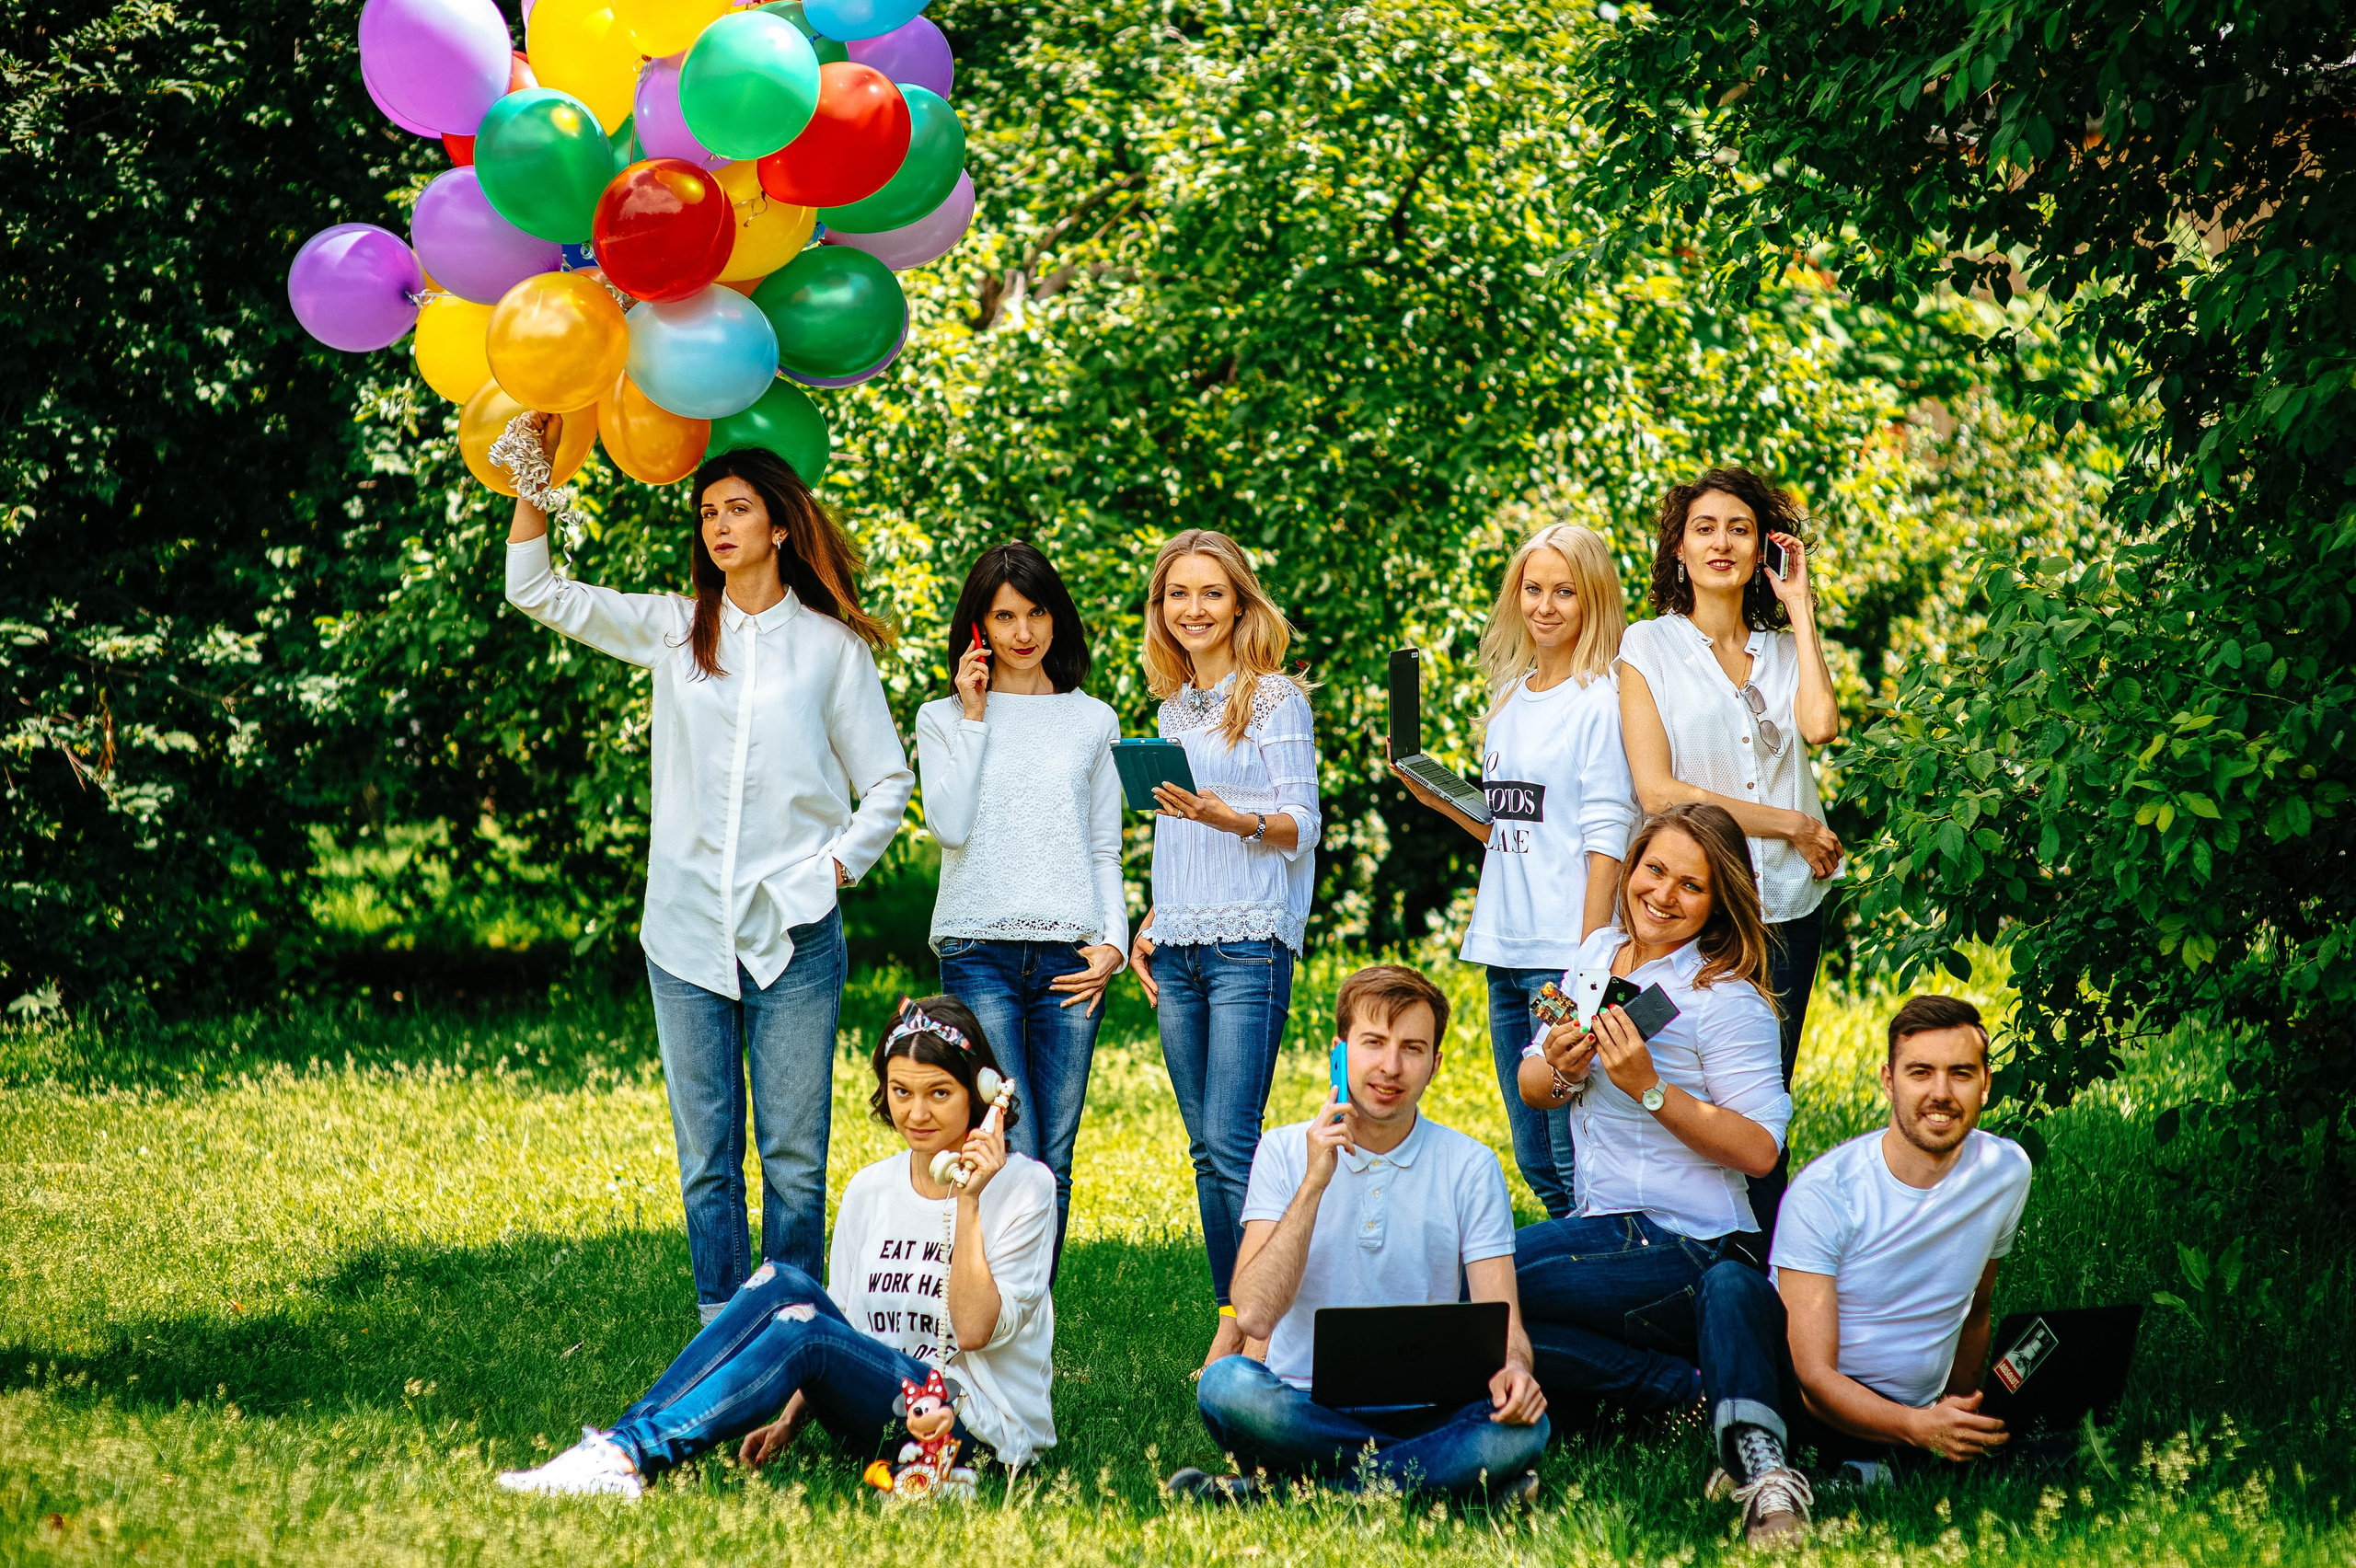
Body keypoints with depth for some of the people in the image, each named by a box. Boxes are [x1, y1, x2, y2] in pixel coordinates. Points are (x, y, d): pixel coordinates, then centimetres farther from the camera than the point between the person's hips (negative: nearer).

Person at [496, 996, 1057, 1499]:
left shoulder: (1024, 1187, -4)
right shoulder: (869, 1189, 11)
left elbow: (974, 1330, -14)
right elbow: (842, 1324, 11)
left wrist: (967, 1203, -19)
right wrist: (791, 1419, -5)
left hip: (979, 1428, -5)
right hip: (882, 1409, 5)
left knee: (802, 1330, -30)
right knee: (783, 1284, -21)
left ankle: (632, 1453, -36)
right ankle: (626, 1436, -30)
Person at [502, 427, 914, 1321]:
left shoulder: (832, 646, 5)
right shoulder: (672, 629, 9)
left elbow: (888, 781, 11)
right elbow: (534, 590, 7)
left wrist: (839, 865, -3)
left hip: (793, 933, -2)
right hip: (688, 932, 2)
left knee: (794, 1154, 0)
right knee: (705, 1155, 4)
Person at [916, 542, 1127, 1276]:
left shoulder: (1092, 722, 15)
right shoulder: (943, 719, 10)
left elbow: (1105, 851, 15)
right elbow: (950, 826, -5)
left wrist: (1114, 941, 0)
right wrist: (974, 717, -3)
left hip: (1069, 954, 2)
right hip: (978, 947, -2)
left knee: (1054, 1162, 0)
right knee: (1013, 1155, -13)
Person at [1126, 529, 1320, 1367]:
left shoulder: (1273, 698, -2)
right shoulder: (1173, 710, 18)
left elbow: (1302, 826, -8)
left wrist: (1233, 820, -25)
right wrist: (1149, 924, 14)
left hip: (1250, 943, -7)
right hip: (1178, 950, 7)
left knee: (1231, 1142, -13)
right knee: (1206, 1149, 6)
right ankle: (1233, 1319, 9)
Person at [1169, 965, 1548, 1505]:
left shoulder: (1470, 1167, 6)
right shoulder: (1285, 1152, 4)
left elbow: (1502, 1320, -1)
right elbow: (1254, 1315, -9)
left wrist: (1512, 1368, -25)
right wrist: (1315, 1182, -14)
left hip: (1422, 1412, 1)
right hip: (1304, 1405, -1)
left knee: (1522, 1426, -31)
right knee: (1226, 1384, -33)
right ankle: (1462, 1472, -25)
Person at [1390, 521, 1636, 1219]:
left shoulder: (1600, 702, -7)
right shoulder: (1509, 700, 16)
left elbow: (1606, 843, -11)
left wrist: (1588, 961, -17)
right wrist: (1437, 797, 8)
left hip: (1569, 952, -8)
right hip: (1508, 950, 8)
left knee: (1575, 1161, -8)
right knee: (1535, 1162, 11)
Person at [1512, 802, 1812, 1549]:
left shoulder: (1727, 1000, -12)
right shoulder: (1598, 954, 10)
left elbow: (1758, 1149, -18)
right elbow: (1530, 1086, 16)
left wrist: (1649, 1089, -24)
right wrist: (1560, 1071, -7)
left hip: (1679, 1247, -8)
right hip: (1605, 1224, 8)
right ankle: (1702, 1390, -11)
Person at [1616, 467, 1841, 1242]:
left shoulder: (1784, 649, 16)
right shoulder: (1649, 648, 4)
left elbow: (1819, 724, -7)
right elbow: (1657, 791, -6)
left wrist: (1799, 607, 0)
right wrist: (1787, 823, -7)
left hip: (1788, 907, 3)